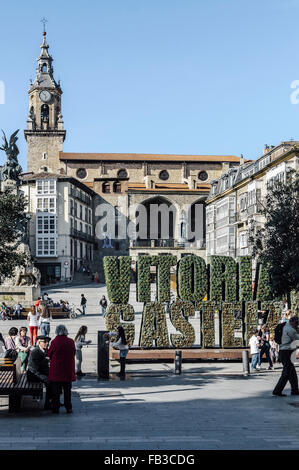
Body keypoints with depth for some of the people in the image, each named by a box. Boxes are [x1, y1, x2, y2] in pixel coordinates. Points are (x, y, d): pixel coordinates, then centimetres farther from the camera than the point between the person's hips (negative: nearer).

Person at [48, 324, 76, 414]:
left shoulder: (54, 342, -12)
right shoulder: (71, 342, -5)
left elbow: (49, 355, -2)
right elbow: (74, 353, 7)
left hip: (56, 369, -2)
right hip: (68, 370, 2)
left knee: (56, 390, 7)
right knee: (67, 390, 11)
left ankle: (56, 408, 9)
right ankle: (68, 408, 11)